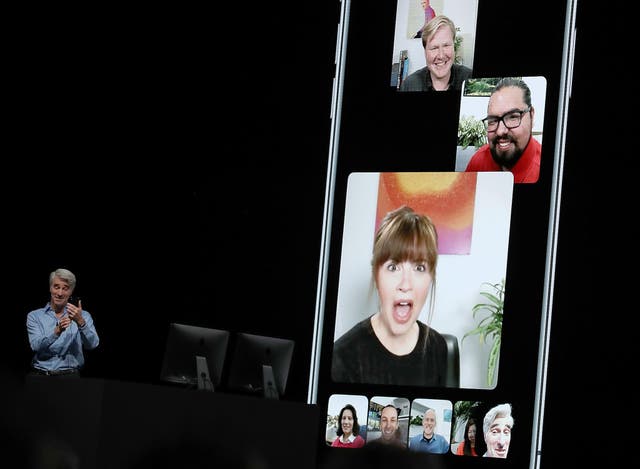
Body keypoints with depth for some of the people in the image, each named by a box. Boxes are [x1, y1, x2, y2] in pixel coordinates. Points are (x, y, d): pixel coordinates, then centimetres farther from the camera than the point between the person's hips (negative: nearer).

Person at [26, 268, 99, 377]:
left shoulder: (83, 316, 9)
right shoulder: (34, 316, 9)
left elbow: (92, 344, -8)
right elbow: (36, 346, -7)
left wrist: (80, 322, -24)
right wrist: (57, 331, -24)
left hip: (69, 376, 0)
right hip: (40, 375, 0)